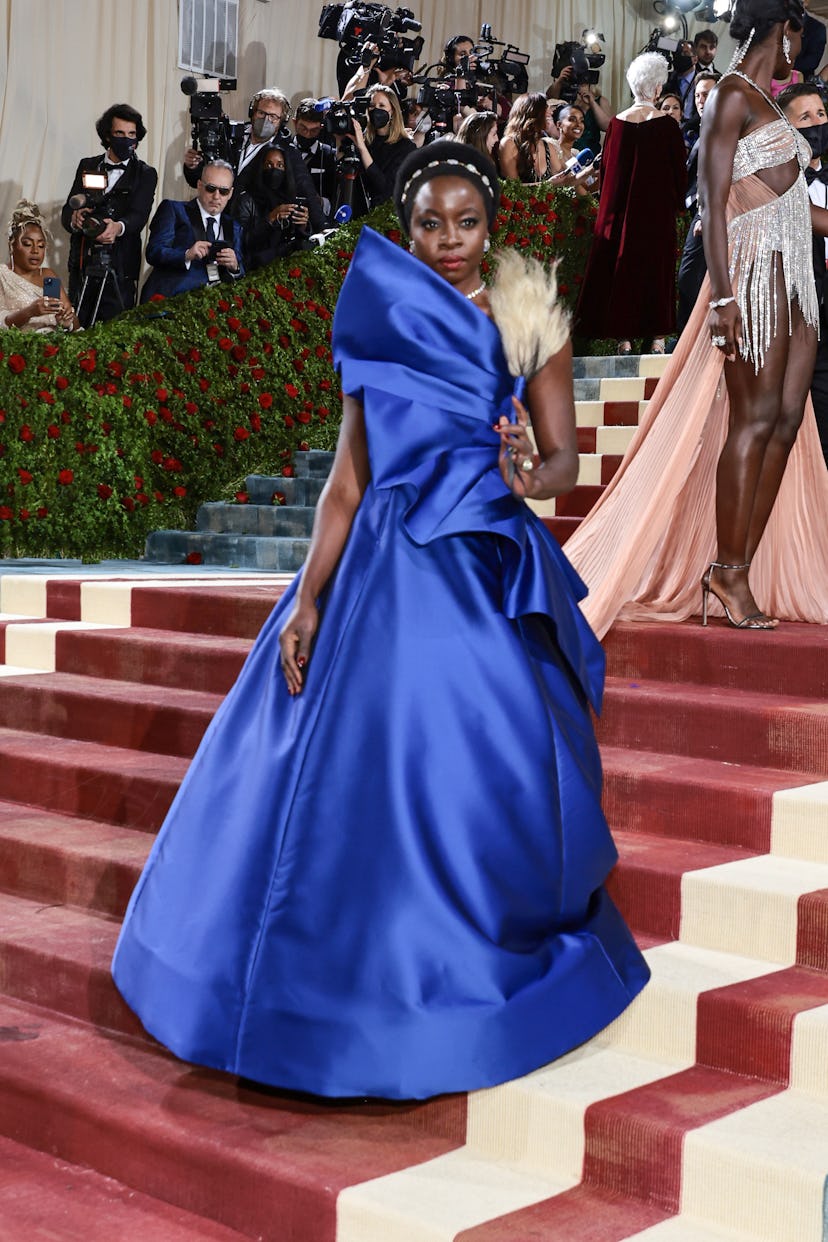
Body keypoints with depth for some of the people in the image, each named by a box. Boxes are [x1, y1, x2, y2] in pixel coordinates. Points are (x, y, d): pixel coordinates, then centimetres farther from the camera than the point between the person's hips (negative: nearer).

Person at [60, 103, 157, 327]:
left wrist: (118, 227, -33)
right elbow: (67, 212, 7)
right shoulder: (87, 166, 14)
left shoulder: (145, 174, 6)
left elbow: (138, 215, -9)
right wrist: (74, 219, -19)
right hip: (81, 265, 3)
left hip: (120, 269, -3)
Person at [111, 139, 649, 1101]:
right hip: (389, 574, 2)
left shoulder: (527, 320, 4)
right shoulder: (382, 329, 8)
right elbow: (347, 483, 6)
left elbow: (564, 457, 2)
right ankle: (376, 971, 21)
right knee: (365, 772, 2)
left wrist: (531, 476, -22)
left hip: (494, 574, -1)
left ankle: (481, 969, 17)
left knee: (487, 774, -4)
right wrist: (308, 600, -1)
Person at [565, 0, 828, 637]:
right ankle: (726, 569, -5)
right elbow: (715, 202, -13)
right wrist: (723, 296, -20)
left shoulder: (765, 101, 23)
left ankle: (742, 570, 2)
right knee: (754, 417, -11)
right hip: (755, 267, -9)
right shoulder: (733, 94, -4)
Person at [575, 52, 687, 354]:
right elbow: (678, 170, -3)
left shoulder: (618, 122, -1)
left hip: (621, 209, 2)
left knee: (620, 265, 7)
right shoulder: (667, 125, -7)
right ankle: (656, 333, 7)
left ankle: (623, 335, 5)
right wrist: (676, 204, 11)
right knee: (656, 267, 6)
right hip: (658, 211, -2)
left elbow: (607, 168, 4)